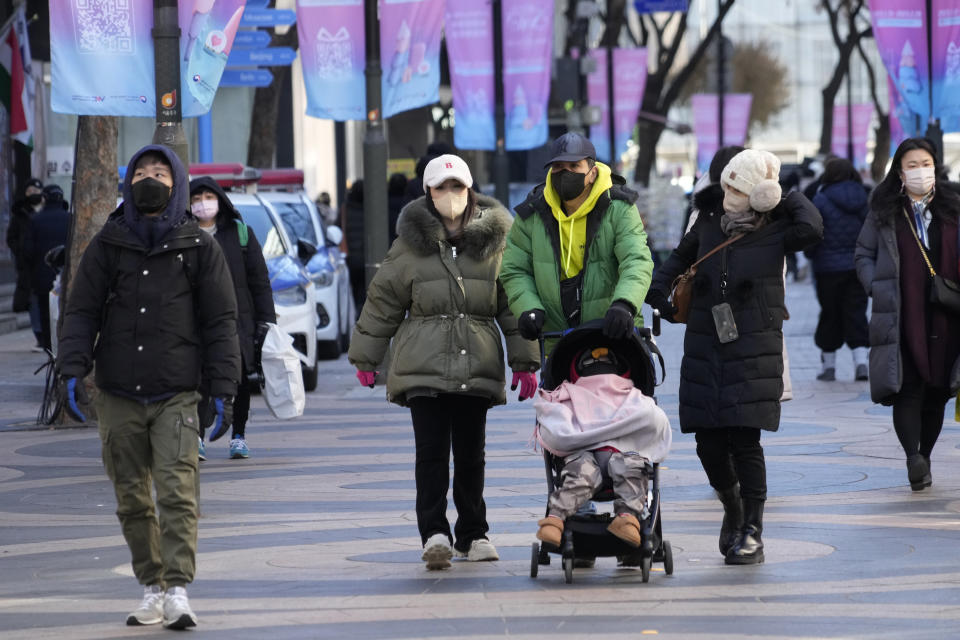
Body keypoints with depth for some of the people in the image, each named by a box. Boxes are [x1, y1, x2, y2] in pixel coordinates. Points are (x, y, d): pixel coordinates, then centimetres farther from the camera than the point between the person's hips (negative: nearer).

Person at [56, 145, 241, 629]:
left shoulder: (199, 248, 6)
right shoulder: (108, 245, 9)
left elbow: (220, 321, 6)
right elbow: (82, 312, 8)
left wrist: (223, 389, -1)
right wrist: (72, 370, -6)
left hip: (175, 395, -2)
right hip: (118, 397, 2)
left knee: (177, 493, -14)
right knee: (132, 499, 5)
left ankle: (178, 591, -18)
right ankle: (151, 588, 14)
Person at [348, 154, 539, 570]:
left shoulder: (495, 242, 7)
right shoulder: (411, 244, 6)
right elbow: (383, 301, 12)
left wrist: (524, 361, 5)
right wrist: (365, 358, 14)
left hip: (477, 365, 1)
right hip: (424, 364, -1)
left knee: (470, 454, 7)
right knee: (432, 451, -11)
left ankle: (473, 535, 19)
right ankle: (434, 534, -17)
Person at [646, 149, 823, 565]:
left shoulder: (775, 232, -5)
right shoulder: (710, 223, 8)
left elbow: (812, 229, -26)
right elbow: (682, 256, 26)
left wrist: (790, 199, -10)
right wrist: (658, 288, 11)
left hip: (753, 350, -4)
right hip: (705, 347, 4)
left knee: (744, 440, -10)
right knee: (709, 441, 2)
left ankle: (751, 532, 0)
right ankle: (733, 510, 29)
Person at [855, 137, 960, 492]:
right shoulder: (884, 212, 7)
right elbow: (863, 254, 11)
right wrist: (876, 288, -4)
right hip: (901, 318, -2)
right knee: (908, 389, -14)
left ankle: (923, 458, 17)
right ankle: (914, 459, -19)